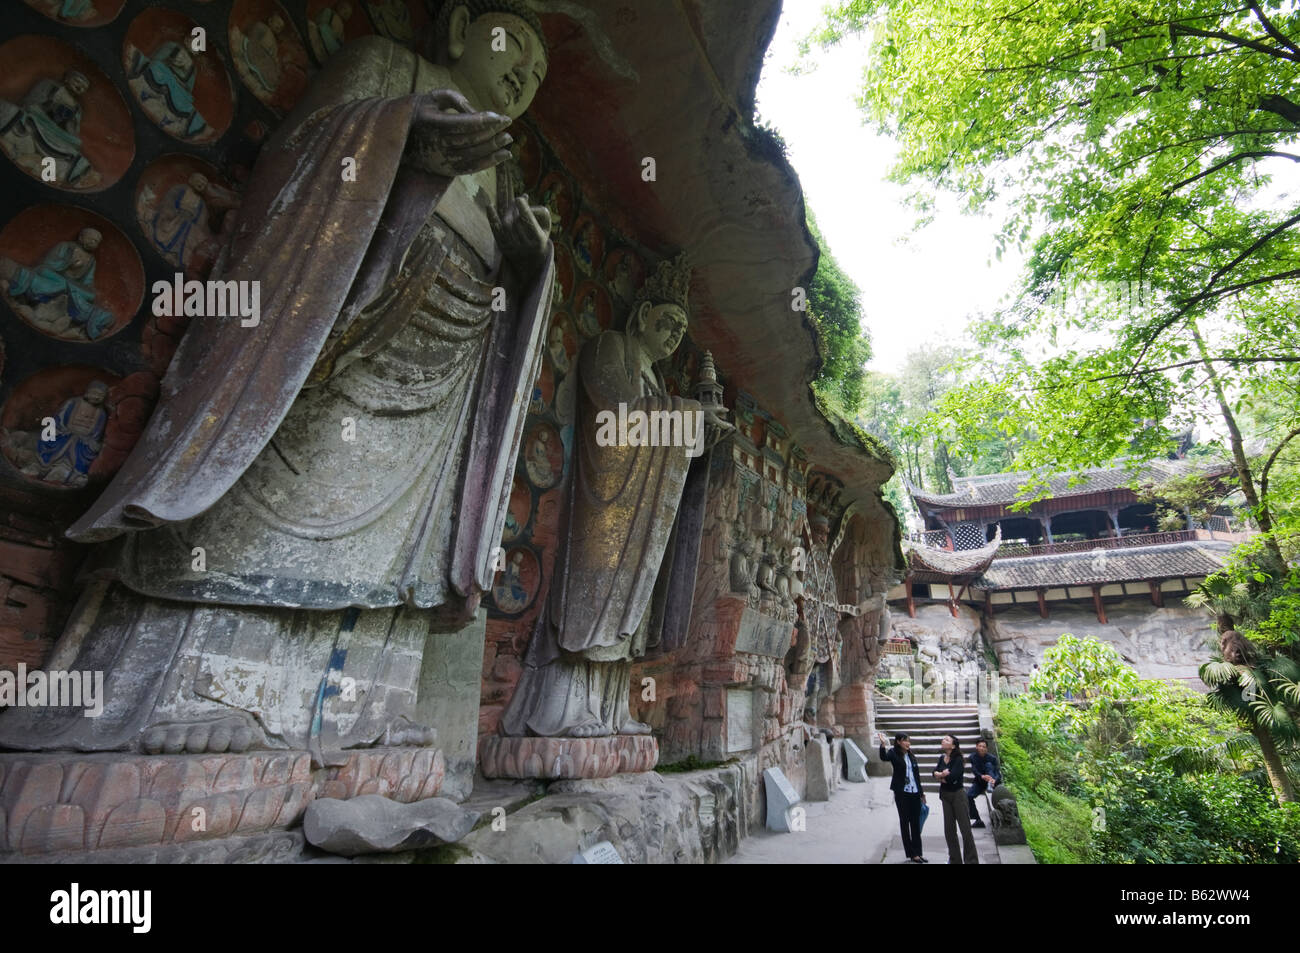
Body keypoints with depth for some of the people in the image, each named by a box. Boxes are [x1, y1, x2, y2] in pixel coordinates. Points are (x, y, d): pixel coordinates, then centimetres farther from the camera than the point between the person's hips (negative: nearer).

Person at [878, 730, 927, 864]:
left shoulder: (911, 755, 10)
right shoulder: (894, 753, -8)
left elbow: (917, 774, 16)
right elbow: (884, 757, -30)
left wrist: (921, 792, 17)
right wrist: (882, 744, -48)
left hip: (915, 793, 6)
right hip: (902, 793, -6)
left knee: (916, 823, 11)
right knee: (905, 822, 2)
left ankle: (917, 852, 19)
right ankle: (911, 854, 7)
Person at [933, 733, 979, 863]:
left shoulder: (958, 759, -13)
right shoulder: (942, 758, 7)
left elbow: (952, 777, -23)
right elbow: (935, 772, -1)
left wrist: (940, 777, -7)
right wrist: (942, 774, -20)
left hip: (958, 795, -7)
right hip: (945, 796, 7)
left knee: (965, 828, -3)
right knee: (949, 829, 11)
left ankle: (972, 860, 5)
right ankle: (954, 859, 22)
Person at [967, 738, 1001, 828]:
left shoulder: (992, 758, -16)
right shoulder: (973, 757, -9)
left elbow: (997, 773, -23)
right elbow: (974, 770, -21)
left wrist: (994, 780, -48)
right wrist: (982, 776, -43)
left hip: (993, 780, -3)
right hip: (979, 781, 3)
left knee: (988, 764, -29)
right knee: (968, 796, -19)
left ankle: (991, 784, -52)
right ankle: (978, 820, -9)